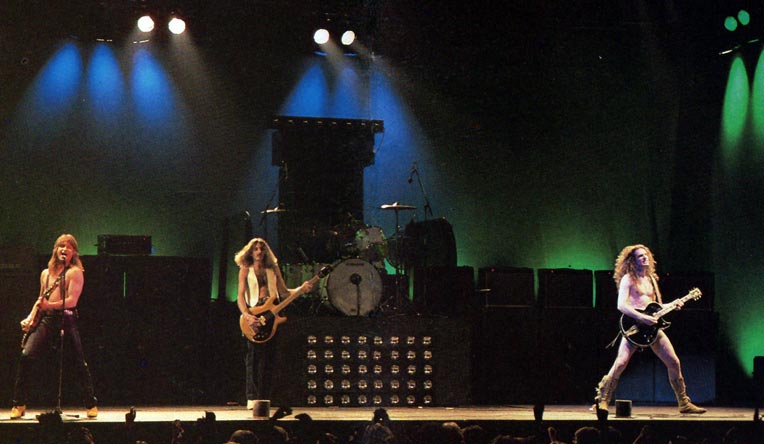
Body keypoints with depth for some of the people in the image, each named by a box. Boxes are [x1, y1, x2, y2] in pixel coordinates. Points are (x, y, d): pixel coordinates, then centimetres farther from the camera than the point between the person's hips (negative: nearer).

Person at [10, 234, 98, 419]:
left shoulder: (75, 272, 1)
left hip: (66, 319, -4)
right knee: (26, 357, -12)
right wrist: (30, 317, 13)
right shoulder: (46, 273, 19)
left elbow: (72, 300, -10)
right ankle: (19, 404, -5)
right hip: (45, 320, 4)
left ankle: (91, 405, 10)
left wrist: (50, 305, -21)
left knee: (79, 364, -4)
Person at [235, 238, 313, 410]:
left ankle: (263, 398, 5)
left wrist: (301, 289, -2)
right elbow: (240, 295, -3)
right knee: (254, 355, -12)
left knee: (268, 358, 2)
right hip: (254, 313, -4)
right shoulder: (246, 270, 7)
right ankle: (252, 398, -14)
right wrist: (247, 316, -19)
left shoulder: (273, 269, 18)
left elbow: (284, 292, 16)